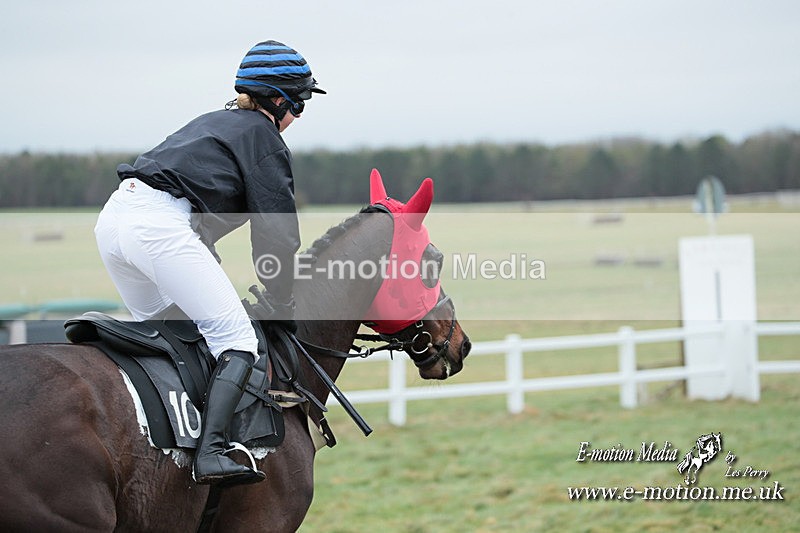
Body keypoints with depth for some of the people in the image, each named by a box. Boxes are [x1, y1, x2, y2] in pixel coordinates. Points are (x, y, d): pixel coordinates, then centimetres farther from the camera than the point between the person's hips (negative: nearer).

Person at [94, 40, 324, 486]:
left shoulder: (216, 123, 30)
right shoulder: (263, 138, 6)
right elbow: (277, 233, 3)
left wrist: (216, 294, 33)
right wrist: (285, 310, 12)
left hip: (115, 217, 9)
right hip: (161, 226, -9)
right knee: (237, 339, -10)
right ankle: (211, 453, -25)